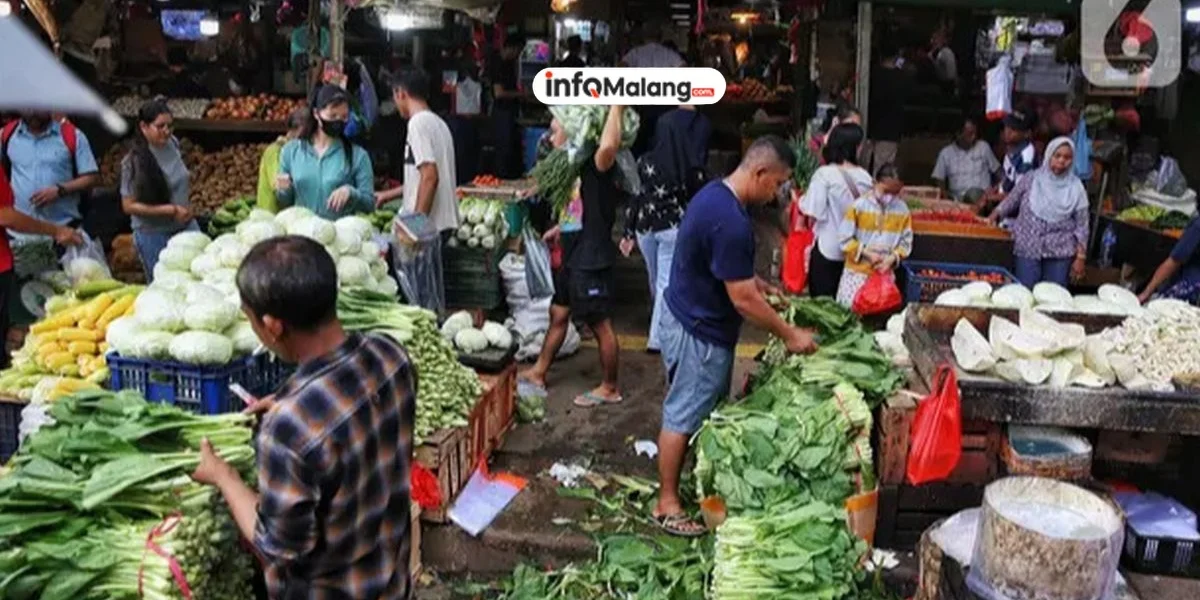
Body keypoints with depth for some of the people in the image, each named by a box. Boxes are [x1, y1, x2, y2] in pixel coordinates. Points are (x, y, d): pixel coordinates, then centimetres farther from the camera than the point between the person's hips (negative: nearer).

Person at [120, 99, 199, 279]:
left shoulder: (173, 144, 0)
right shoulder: (133, 162, -15)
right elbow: (129, 206, -14)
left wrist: (187, 206, 9)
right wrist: (171, 210, -18)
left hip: (186, 226, 5)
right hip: (154, 234, -5)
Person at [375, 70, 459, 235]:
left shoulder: (418, 123, -12)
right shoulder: (437, 122, 16)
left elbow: (430, 177, -21)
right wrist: (390, 194, 34)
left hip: (430, 224, -9)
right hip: (445, 221, 9)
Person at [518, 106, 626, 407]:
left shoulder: (595, 165, -17)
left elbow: (608, 146, -43)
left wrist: (616, 107, -33)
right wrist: (560, 229, 36)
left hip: (592, 260, -10)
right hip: (572, 258, 10)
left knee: (601, 325, 2)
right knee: (558, 314, 18)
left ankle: (610, 388, 15)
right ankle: (538, 374, 31)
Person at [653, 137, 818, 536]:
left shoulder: (716, 193, 4)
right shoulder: (730, 220, -29)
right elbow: (743, 299, -25)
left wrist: (764, 287, 13)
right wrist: (789, 335, -15)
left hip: (695, 321, 10)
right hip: (698, 332, -10)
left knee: (707, 410, 21)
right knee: (683, 416, 3)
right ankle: (667, 503, 16)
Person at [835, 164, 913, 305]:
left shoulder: (902, 210, -2)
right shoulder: (859, 206, -10)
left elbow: (906, 242, 3)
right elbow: (845, 239, -9)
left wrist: (892, 258, -14)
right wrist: (866, 252, -16)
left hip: (885, 273, 2)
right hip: (857, 271, -2)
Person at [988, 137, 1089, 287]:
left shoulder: (1076, 188, -3)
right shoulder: (1031, 180, -2)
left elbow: (1081, 226, -1)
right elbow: (1012, 200, 12)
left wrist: (1080, 257, -4)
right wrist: (996, 214, -3)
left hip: (1060, 253, 0)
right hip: (1028, 249, 0)